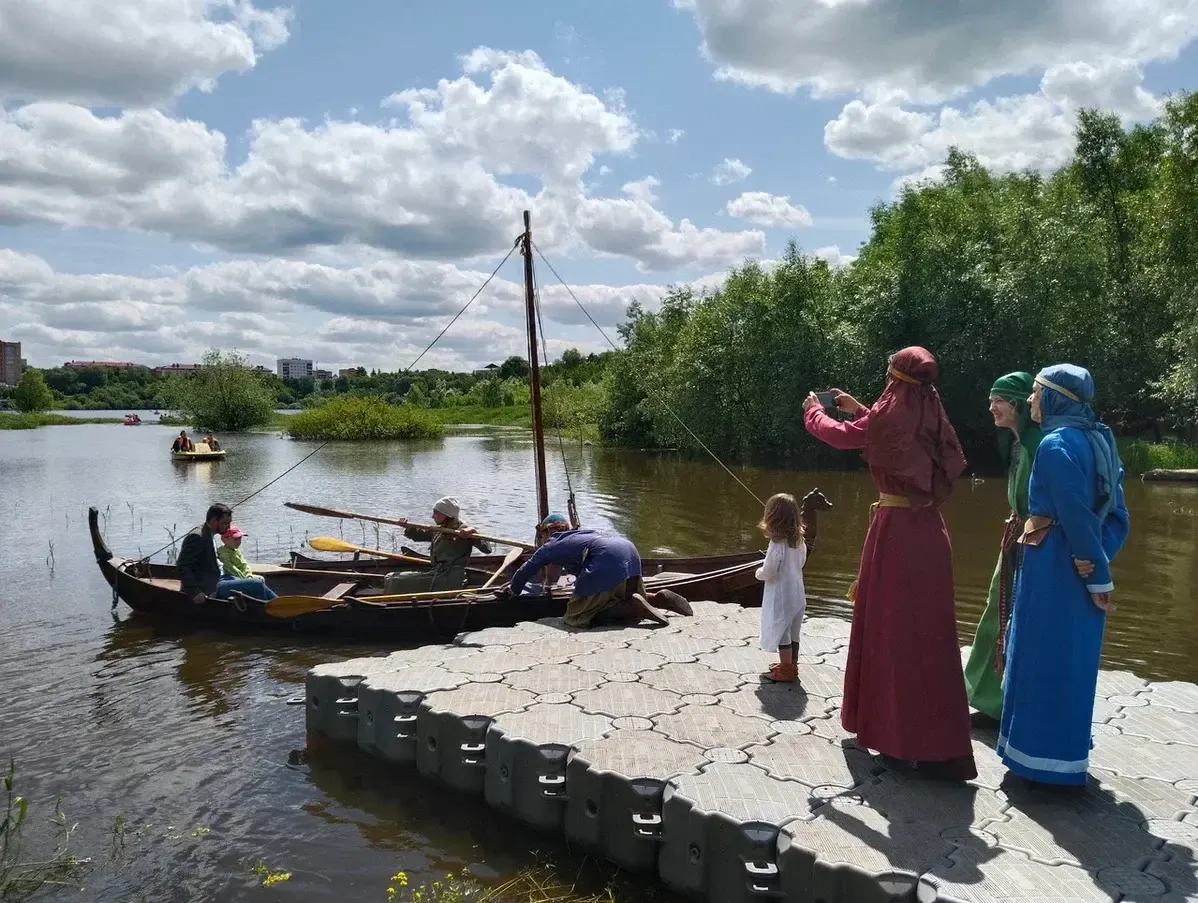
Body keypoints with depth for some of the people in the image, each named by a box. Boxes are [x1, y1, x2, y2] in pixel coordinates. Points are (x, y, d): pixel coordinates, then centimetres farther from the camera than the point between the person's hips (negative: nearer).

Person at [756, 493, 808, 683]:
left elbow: (768, 571, -22)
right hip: (797, 594, 7)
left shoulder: (777, 543, -22)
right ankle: (791, 666, 30)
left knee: (781, 633, 5)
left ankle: (785, 671, 13)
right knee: (793, 632, 18)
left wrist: (759, 573, 0)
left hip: (781, 597, -7)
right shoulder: (799, 541, 1)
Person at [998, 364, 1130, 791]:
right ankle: (1066, 754, 30)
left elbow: (1077, 516, -19)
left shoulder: (1057, 444, -17)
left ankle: (1046, 759, 12)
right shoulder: (1096, 441, 11)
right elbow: (1116, 515, 9)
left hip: (1054, 568, -9)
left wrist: (1100, 578, -13)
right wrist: (1096, 561, -3)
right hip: (1079, 568, 9)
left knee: (1045, 660, 2)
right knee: (1072, 660, 17)